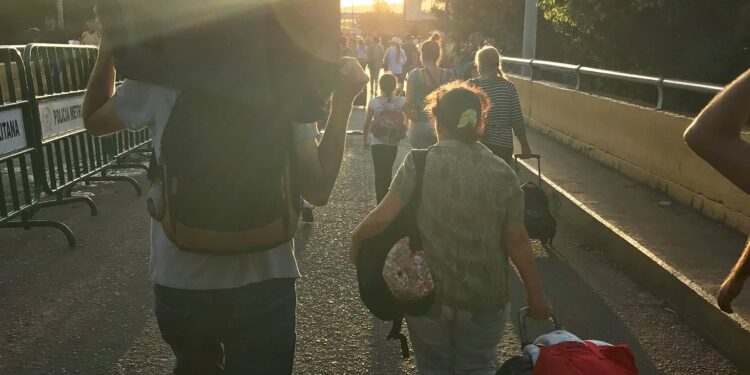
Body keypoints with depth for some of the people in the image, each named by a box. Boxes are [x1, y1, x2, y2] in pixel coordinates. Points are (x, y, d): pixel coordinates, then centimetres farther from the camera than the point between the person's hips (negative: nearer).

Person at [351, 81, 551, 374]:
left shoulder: (418, 164, -12)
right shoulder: (502, 174, -9)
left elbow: (382, 218, -13)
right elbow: (517, 240, -7)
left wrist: (356, 240, 7)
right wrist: (536, 294, 4)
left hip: (427, 293, 0)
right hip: (484, 297, 1)